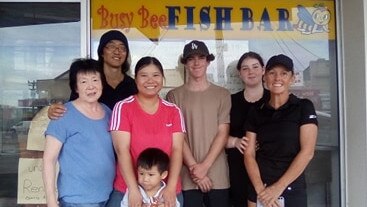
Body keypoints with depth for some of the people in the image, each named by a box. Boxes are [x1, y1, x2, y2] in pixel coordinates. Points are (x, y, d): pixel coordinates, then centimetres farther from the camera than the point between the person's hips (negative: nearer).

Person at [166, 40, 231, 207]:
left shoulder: (222, 94, 6)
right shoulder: (174, 95, 4)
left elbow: (222, 134, 0)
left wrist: (204, 166, -9)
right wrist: (193, 167, -10)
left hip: (217, 176, 1)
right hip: (187, 176, -1)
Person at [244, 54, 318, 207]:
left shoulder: (303, 107, -4)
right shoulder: (256, 113, 5)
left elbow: (307, 152, -11)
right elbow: (249, 154, 0)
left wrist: (279, 187, -15)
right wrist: (260, 189, -14)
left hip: (292, 192, -2)